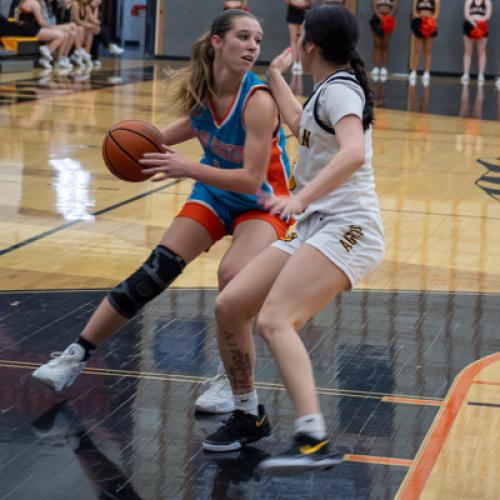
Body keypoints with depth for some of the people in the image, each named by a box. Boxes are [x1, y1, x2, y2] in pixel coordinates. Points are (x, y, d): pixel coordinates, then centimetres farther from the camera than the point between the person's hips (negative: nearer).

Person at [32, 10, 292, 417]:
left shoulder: (258, 102, -30)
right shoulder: (198, 88, -13)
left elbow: (252, 180, -33)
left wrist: (187, 168, -40)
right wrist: (157, 141, -6)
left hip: (262, 203, -5)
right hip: (214, 193, 5)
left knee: (233, 276, -29)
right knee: (153, 274, -1)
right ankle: (77, 356, 9)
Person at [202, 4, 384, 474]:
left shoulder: (339, 89, -10)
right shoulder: (329, 90, 20)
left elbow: (354, 153, -29)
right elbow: (301, 126, 42)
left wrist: (301, 198, -39)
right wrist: (276, 78, 52)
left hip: (346, 228, -9)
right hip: (312, 229, 9)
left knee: (273, 320, -28)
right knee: (228, 305, 3)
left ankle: (314, 440, -37)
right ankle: (248, 416, 18)